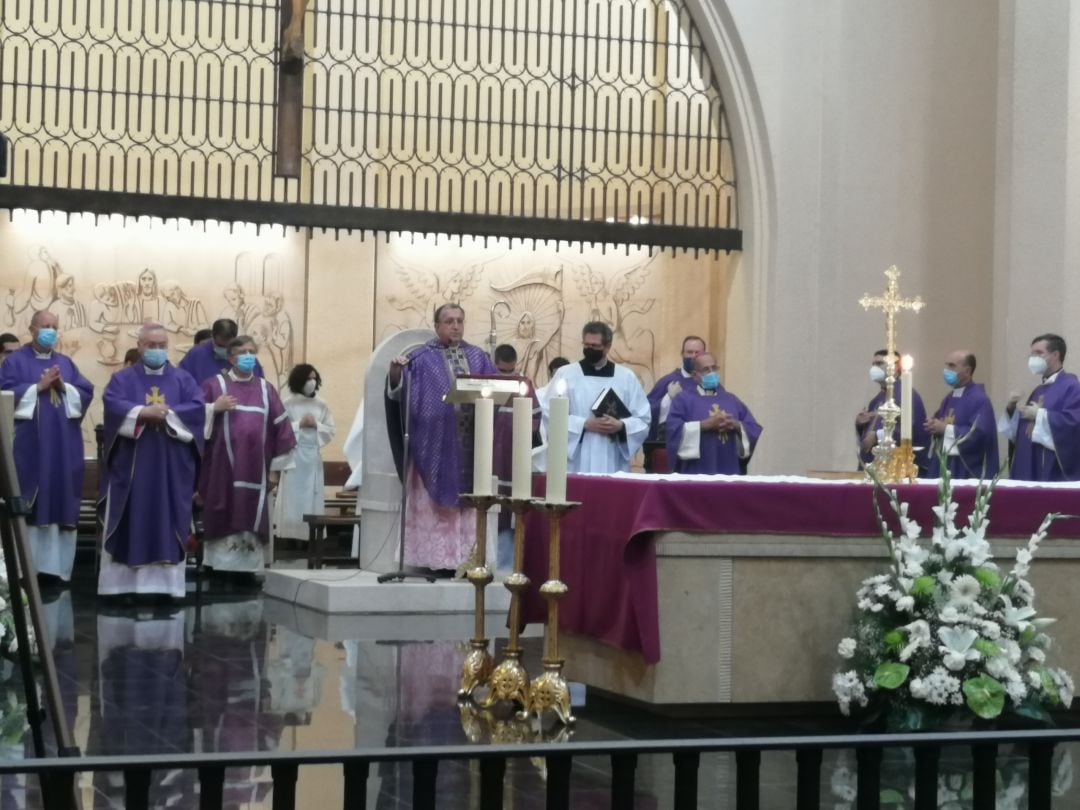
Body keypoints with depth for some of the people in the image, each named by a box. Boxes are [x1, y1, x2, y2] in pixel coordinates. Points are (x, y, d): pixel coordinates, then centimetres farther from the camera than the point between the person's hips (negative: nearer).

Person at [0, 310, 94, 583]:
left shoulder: (66, 362, 17)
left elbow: (86, 392, 8)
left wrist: (64, 387, -10)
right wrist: (39, 386, -13)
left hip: (64, 444, 4)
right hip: (29, 443, -4)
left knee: (60, 502, 2)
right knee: (29, 506, -7)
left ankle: (56, 565, 4)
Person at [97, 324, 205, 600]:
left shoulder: (183, 379, 11)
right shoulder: (122, 378, 8)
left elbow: (198, 407, -4)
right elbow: (113, 405, -10)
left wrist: (168, 414, -17)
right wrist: (142, 413, -23)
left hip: (171, 468, 1)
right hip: (131, 466, -1)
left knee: (168, 523, 0)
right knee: (130, 524, -1)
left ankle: (168, 583, 1)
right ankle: (121, 583, 0)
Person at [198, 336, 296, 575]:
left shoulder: (265, 389, 12)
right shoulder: (214, 385, 5)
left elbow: (281, 430, 12)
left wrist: (275, 468, 8)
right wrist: (214, 408, -17)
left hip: (254, 469, 2)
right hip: (223, 468, -2)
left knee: (252, 518, 0)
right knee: (224, 518, -5)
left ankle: (248, 570, 3)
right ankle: (219, 571, -3)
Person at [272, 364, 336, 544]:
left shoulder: (321, 405, 9)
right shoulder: (288, 403, -2)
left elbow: (331, 431, 7)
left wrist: (316, 425, -9)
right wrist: (299, 425, -14)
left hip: (314, 455, 3)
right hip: (294, 454, -3)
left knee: (312, 498, 3)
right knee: (292, 498, -4)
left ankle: (310, 536, 6)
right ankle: (290, 536, -2)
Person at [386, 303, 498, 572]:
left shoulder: (478, 357, 14)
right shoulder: (421, 358, 1)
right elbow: (399, 390, -9)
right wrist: (395, 372, -30)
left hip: (471, 445, 4)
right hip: (435, 444, -4)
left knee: (470, 502, 5)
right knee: (434, 503, -2)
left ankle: (466, 559, 9)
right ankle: (434, 559, 0)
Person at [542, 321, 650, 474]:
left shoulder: (626, 377, 9)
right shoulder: (565, 374, 5)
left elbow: (643, 420, 7)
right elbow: (551, 416, -2)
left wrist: (621, 426, -13)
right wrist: (584, 424, -14)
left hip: (613, 464, 1)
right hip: (576, 463, -1)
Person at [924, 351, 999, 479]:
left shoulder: (979, 399, -12)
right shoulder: (949, 398, 16)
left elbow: (979, 433, -22)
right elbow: (939, 423, 22)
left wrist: (946, 429, -18)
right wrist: (933, 426, -3)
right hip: (944, 465, 8)